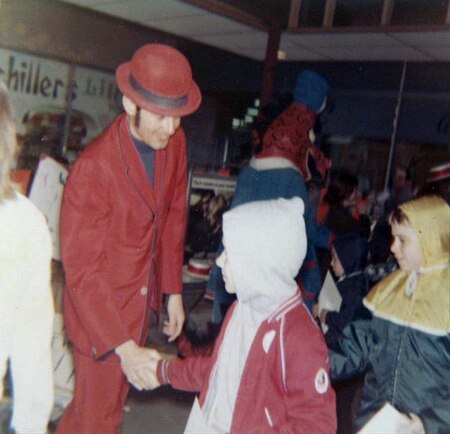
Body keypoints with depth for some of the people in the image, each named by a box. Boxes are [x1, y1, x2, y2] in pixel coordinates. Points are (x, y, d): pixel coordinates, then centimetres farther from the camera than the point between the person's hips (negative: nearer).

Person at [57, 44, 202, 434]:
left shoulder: (175, 142, -7)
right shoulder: (94, 168, -27)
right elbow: (82, 271, -23)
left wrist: (173, 290, 6)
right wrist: (122, 347, -26)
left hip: (143, 300, 6)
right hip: (99, 308, -6)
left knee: (114, 398, 23)